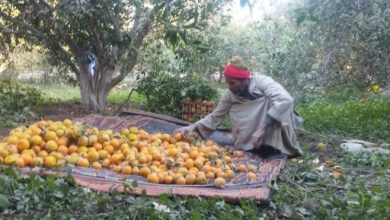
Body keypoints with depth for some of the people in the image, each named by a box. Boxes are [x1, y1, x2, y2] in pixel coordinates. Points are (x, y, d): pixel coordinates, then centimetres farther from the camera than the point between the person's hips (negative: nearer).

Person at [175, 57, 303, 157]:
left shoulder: (261, 82, -20)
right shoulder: (230, 94, -6)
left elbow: (285, 100, -35)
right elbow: (214, 117, 1)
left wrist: (262, 129, -40)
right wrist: (193, 127, -17)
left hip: (275, 136, -3)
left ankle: (278, 153, -21)